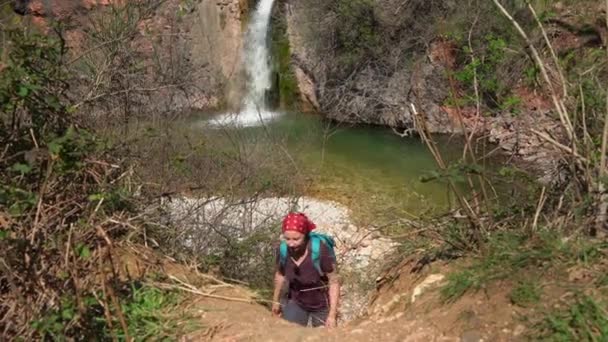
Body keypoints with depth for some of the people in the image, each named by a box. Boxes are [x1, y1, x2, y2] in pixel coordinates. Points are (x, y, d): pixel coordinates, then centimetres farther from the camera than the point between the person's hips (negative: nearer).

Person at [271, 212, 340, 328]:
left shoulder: (321, 250, -32)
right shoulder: (282, 250, -20)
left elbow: (334, 282, -21)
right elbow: (280, 274, 1)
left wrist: (332, 314, -20)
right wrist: (275, 301, 13)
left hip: (322, 306, -2)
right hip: (296, 303, 3)